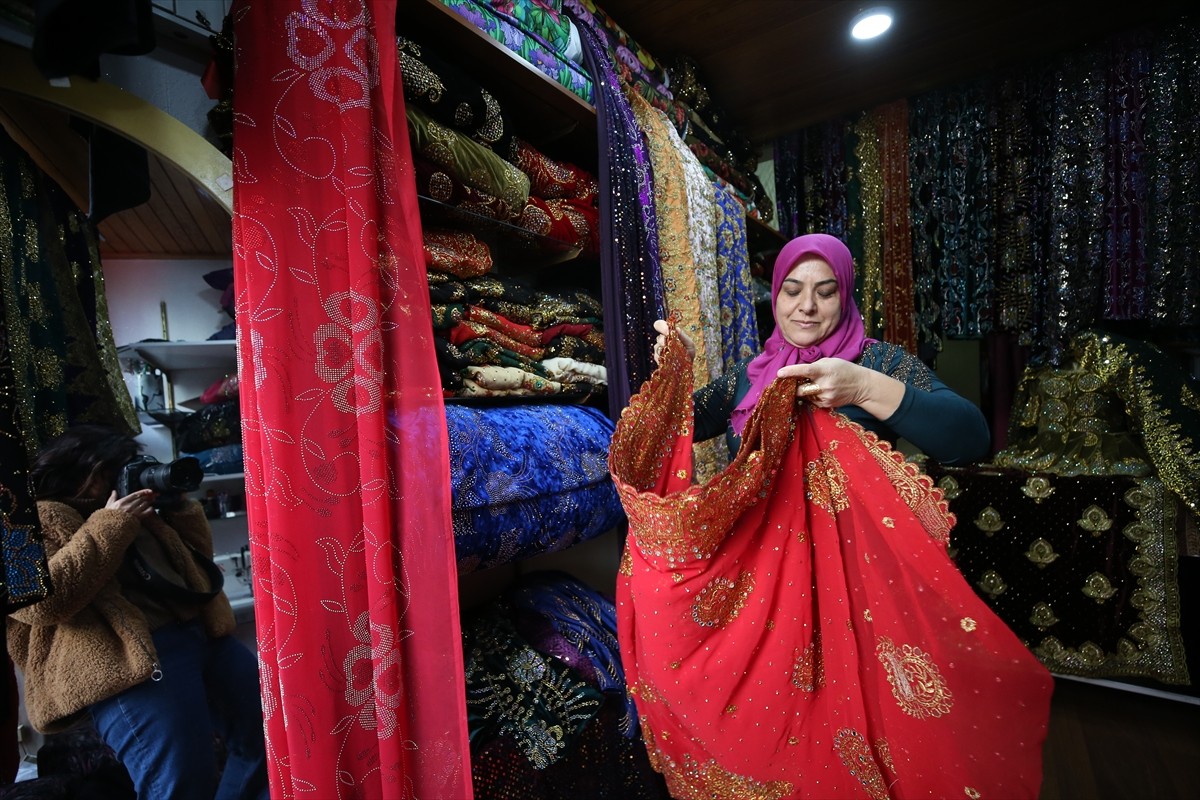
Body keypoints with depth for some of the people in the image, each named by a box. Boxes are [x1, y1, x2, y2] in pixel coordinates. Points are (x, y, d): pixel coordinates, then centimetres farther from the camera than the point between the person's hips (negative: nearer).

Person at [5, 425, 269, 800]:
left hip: (202, 632, 7)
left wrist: (177, 501, 9)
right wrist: (109, 525, -12)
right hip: (126, 656, -7)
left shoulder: (126, 502, 22)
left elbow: (198, 554, 24)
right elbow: (42, 598, -13)